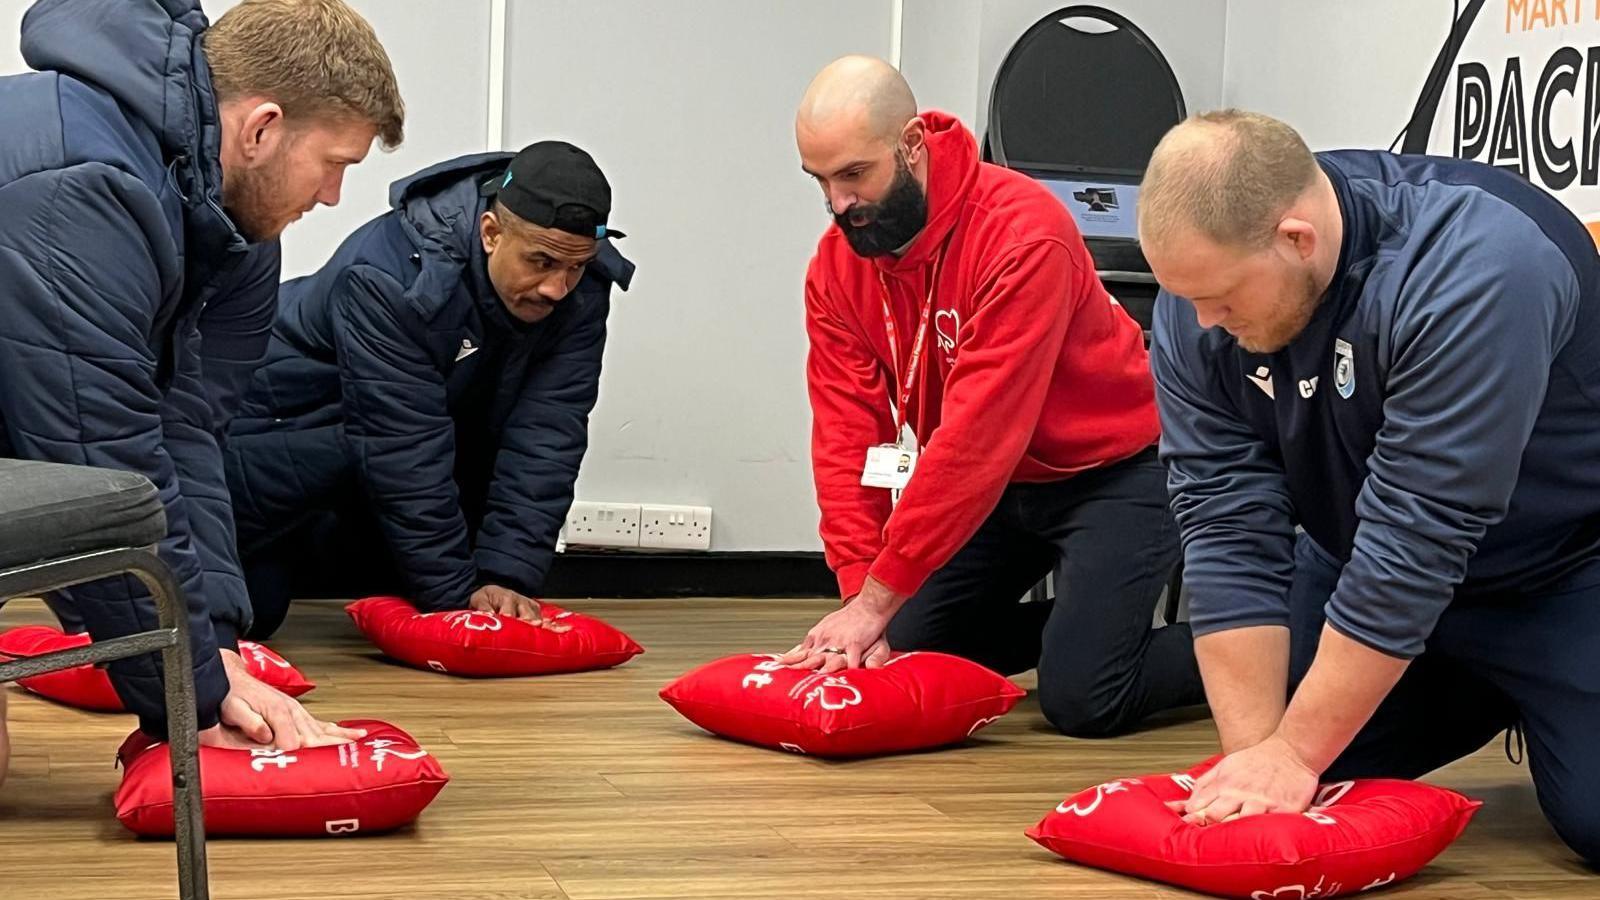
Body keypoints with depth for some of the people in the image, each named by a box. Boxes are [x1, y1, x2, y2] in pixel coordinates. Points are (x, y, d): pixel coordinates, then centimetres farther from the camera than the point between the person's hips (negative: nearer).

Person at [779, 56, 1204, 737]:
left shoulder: (1024, 233, -30)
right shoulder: (836, 267, -8)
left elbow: (979, 434, -33)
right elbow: (847, 436, -11)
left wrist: (878, 596, -32)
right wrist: (859, 594, -23)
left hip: (1115, 471, -7)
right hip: (999, 482, 7)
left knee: (1079, 698, -17)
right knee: (897, 654, 2)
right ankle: (1069, 624, 23)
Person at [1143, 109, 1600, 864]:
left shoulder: (1471, 270, -35)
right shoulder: (1199, 299, -16)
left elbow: (1415, 541, -34)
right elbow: (1228, 529, -17)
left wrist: (1294, 754, -31)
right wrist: (1254, 752, -23)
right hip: (1362, 572, 6)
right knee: (1270, 814, 0)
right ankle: (1490, 699, 22)